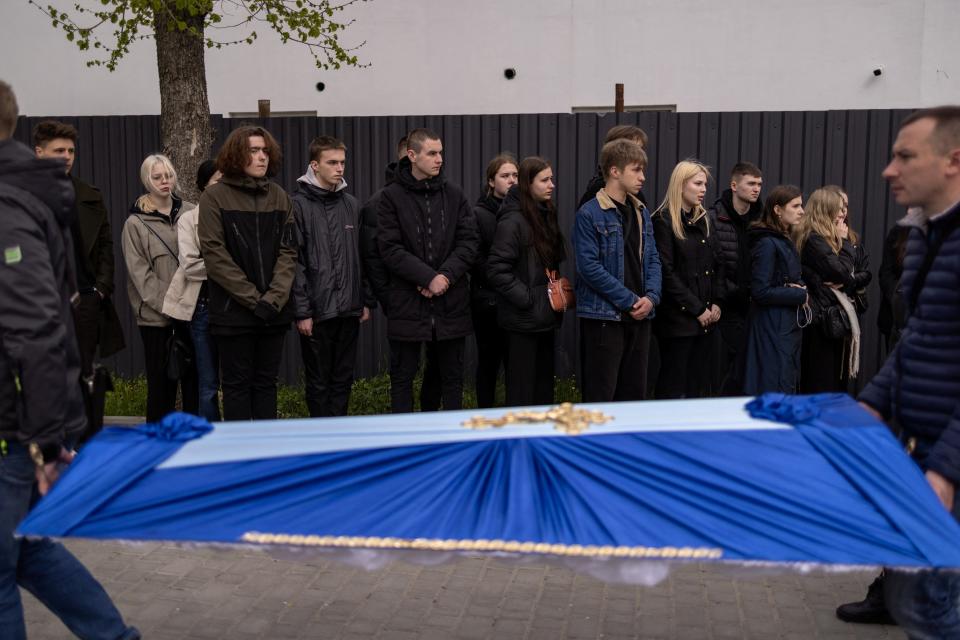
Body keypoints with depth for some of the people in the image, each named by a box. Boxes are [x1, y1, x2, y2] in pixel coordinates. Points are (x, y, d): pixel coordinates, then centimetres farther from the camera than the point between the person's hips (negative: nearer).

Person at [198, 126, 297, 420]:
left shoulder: (279, 196, 8)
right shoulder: (215, 196, -3)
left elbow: (288, 252, 3)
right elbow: (214, 254, -10)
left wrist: (273, 298, -11)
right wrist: (253, 298, -14)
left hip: (274, 311, 4)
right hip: (233, 311, -4)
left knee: (266, 383, 11)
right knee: (237, 385, 4)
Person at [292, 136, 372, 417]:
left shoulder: (352, 205, 10)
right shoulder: (299, 206, -6)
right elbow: (294, 262, -10)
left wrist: (366, 300, 10)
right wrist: (302, 311, -14)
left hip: (349, 310, 5)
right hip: (317, 311, -5)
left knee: (343, 380, 12)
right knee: (319, 382, 6)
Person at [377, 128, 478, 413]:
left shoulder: (454, 194, 8)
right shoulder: (392, 196, -2)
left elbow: (469, 241, 3)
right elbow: (390, 249, -9)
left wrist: (446, 275, -12)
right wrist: (429, 277, -16)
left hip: (451, 302, 3)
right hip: (407, 304, -3)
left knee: (453, 376, 11)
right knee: (402, 377, 7)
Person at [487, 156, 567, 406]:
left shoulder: (546, 216, 12)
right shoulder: (512, 221, -14)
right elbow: (497, 270, -18)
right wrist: (527, 299, -18)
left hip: (546, 317, 8)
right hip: (523, 320, -8)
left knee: (544, 385, 14)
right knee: (522, 389, -1)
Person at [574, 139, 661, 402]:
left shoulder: (641, 212, 13)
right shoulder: (589, 214, -10)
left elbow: (652, 259, 13)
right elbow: (589, 267, -16)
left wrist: (651, 297, -5)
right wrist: (629, 300, -15)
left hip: (640, 316, 7)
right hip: (604, 317, -7)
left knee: (635, 391, 13)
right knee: (601, 395, -1)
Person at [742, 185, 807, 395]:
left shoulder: (786, 242, 14)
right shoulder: (767, 243, -15)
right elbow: (761, 292, -20)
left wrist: (800, 289, -2)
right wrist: (799, 295, -12)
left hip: (791, 326, 10)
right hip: (773, 328, -10)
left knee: (789, 385, 14)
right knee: (777, 391, -8)